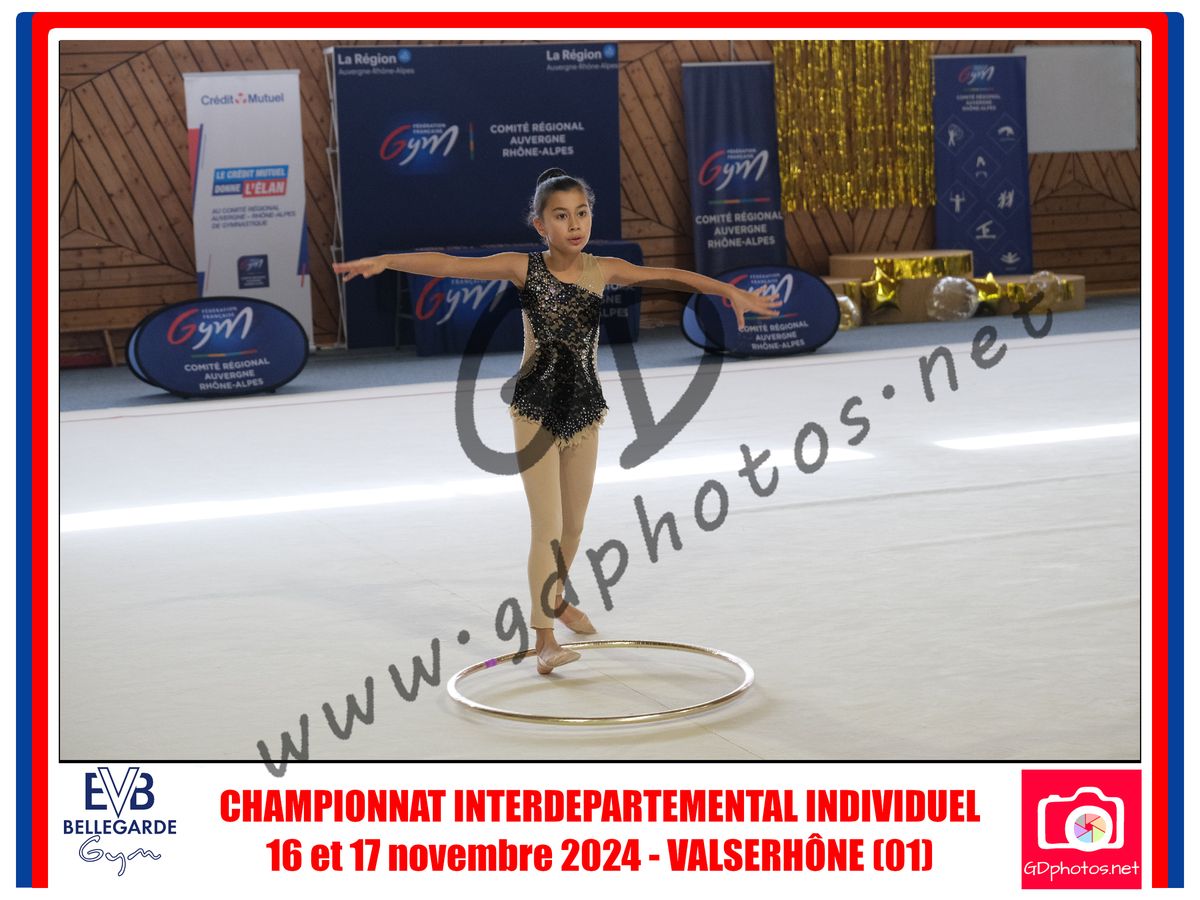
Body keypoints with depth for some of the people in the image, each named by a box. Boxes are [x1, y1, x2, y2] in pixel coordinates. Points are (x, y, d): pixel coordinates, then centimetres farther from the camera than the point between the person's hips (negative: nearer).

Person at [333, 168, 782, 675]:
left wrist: (731, 291, -17)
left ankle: (556, 598, 42)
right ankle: (544, 636, -2)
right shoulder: (523, 268, -10)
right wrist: (385, 261, -25)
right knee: (547, 525, -8)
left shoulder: (604, 270, -4)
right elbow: (449, 265, -15)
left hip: (584, 407, 3)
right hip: (535, 406, -3)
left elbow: (670, 277, -7)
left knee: (574, 524, 16)